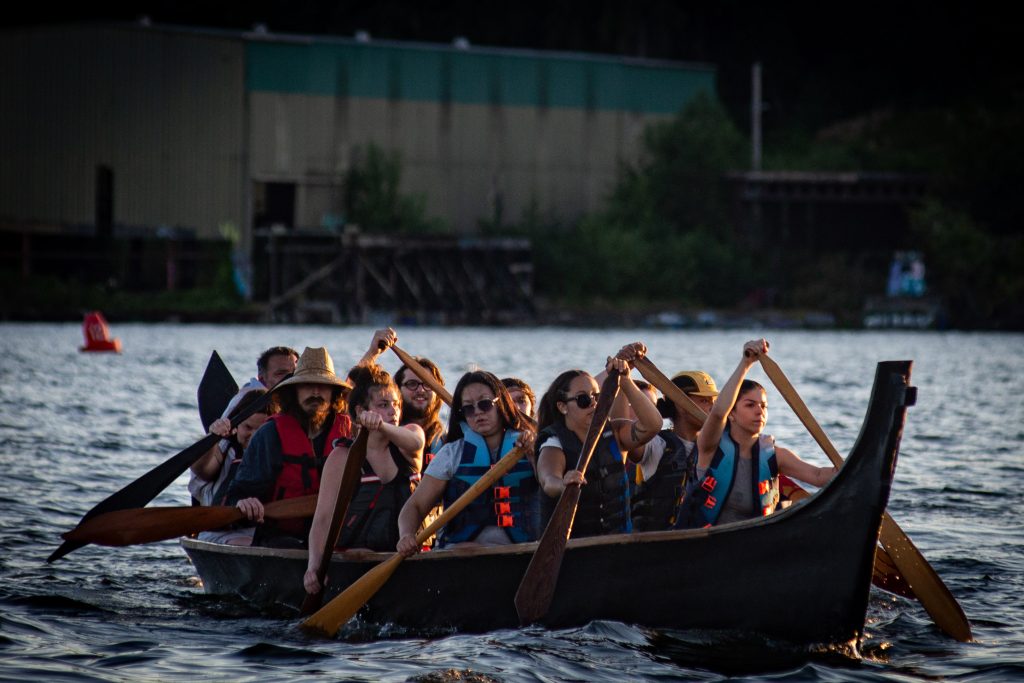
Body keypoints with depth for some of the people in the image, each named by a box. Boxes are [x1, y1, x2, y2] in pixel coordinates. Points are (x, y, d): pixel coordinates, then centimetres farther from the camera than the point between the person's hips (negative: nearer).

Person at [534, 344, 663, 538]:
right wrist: (563, 484, -51)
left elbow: (652, 424, -8)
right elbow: (548, 480, -27)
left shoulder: (613, 433, 10)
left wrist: (625, 382, -15)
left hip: (618, 541, 2)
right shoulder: (555, 443, -5)